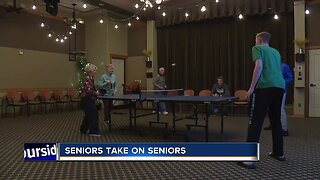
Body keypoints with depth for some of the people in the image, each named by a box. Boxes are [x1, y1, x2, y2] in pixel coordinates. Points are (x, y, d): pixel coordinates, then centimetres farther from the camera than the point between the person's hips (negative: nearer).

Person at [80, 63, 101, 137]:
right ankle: (93, 132, 0)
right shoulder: (87, 79, -18)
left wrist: (96, 92, 8)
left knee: (88, 115, 18)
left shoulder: (91, 78, 11)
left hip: (90, 100, 10)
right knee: (93, 114, -6)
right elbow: (88, 90, -25)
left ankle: (83, 129, 31)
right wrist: (96, 93, -15)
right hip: (87, 100, -10)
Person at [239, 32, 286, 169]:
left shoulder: (257, 48, 6)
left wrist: (251, 88, -11)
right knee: (276, 120, 19)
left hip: (265, 87, -7)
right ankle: (278, 153, 27)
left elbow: (259, 66, -9)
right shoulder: (276, 52, 26)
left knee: (255, 122, -9)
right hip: (280, 87, 7)